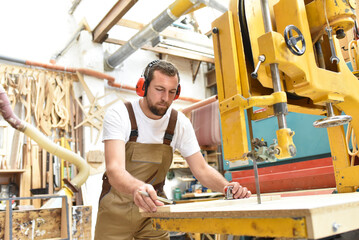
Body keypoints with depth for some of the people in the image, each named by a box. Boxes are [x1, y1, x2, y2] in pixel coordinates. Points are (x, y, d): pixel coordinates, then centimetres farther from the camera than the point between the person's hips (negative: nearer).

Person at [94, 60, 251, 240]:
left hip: (152, 206, 3)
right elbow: (114, 169, -33)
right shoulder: (118, 115, -19)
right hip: (116, 209, -2)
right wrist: (136, 188, -55)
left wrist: (227, 187, -26)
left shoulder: (180, 123, -8)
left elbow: (202, 169, -6)